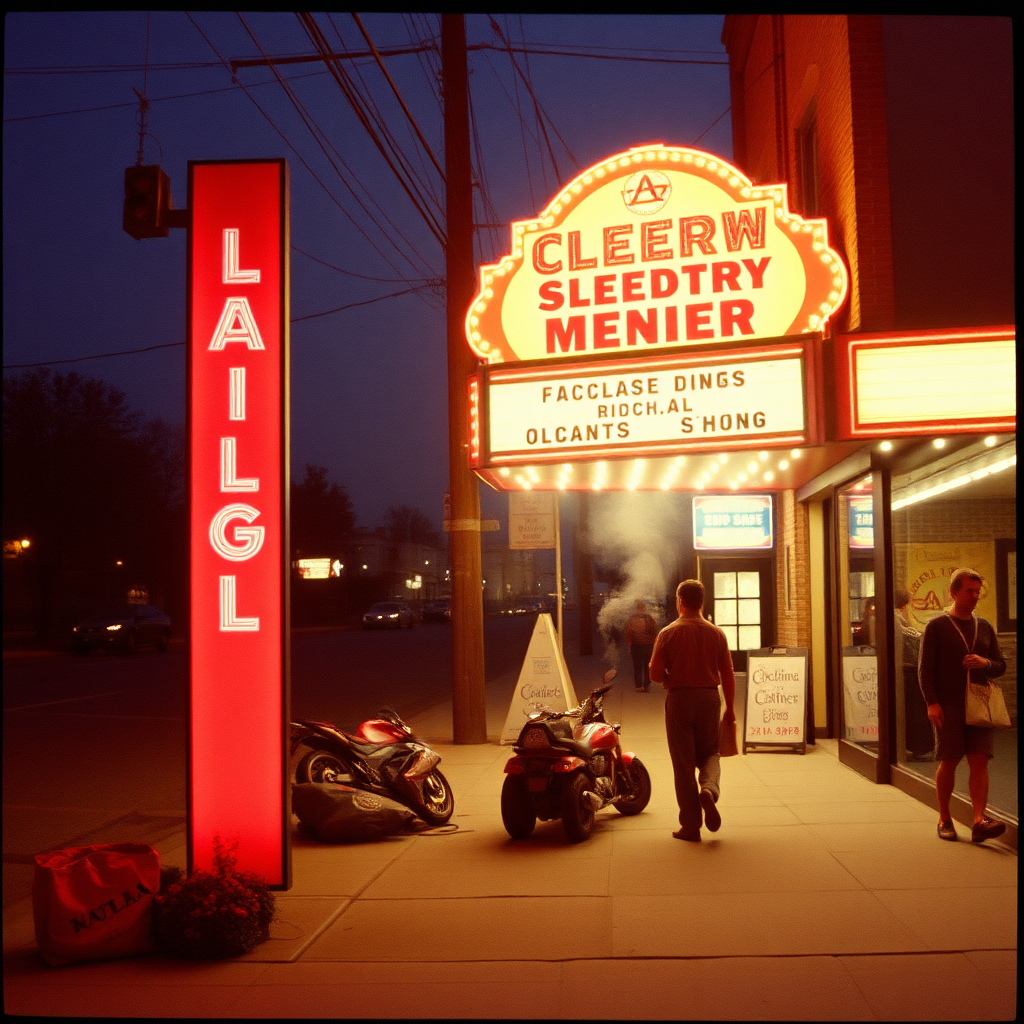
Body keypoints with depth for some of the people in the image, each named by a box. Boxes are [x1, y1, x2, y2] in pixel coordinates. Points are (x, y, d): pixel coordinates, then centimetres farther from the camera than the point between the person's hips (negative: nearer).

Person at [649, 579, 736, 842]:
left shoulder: (668, 633, -6)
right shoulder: (716, 633, 1)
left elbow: (655, 673, -8)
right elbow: (727, 674, 1)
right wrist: (730, 709, 9)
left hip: (679, 699, -2)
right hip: (709, 697, 2)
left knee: (683, 761, 5)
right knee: (709, 753, 19)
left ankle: (690, 826, 6)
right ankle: (709, 788, -13)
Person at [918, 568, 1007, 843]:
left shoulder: (985, 627, 13)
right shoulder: (937, 626, -1)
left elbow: (1001, 666, 17)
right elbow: (925, 669, -4)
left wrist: (986, 663, -7)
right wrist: (931, 702, -13)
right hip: (948, 706, -4)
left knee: (979, 760, -7)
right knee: (948, 761, 2)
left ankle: (979, 820, -11)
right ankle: (944, 819, 15)